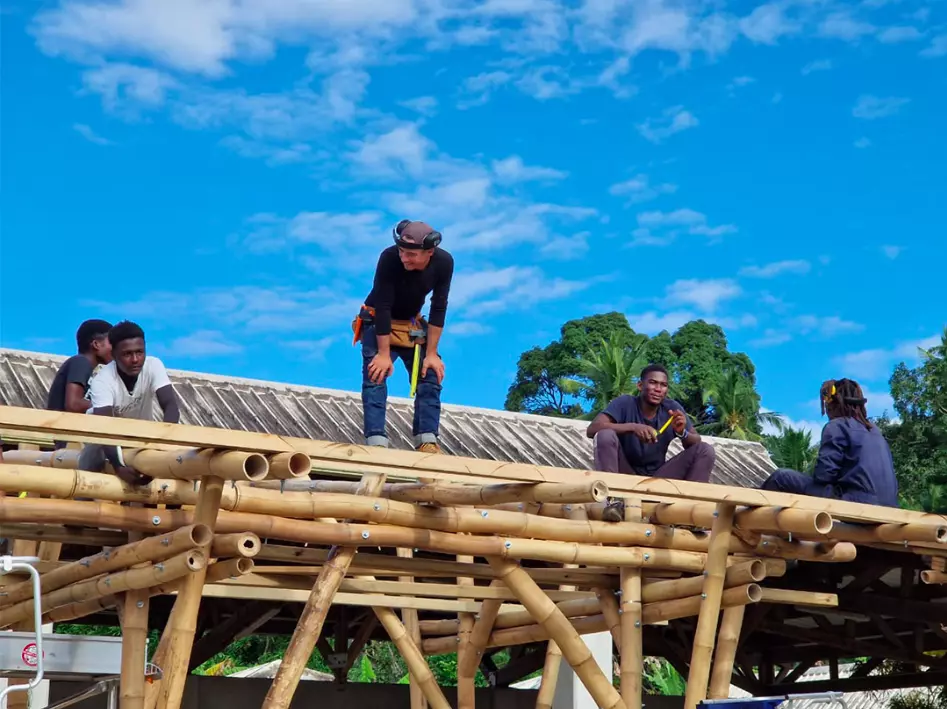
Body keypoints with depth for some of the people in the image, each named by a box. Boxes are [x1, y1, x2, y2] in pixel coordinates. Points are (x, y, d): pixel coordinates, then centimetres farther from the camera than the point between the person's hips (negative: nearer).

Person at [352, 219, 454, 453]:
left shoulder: (444, 263, -22)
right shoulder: (389, 258, -32)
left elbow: (439, 308, -16)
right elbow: (382, 307, -29)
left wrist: (431, 353, -17)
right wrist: (384, 353, -28)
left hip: (413, 325, 4)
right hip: (378, 322, -4)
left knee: (430, 376, -6)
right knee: (376, 376, -19)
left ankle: (427, 440, -8)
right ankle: (376, 441, -26)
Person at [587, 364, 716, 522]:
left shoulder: (672, 408, -4)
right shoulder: (625, 403, -12)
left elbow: (697, 443, -2)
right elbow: (592, 429, -25)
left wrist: (682, 432, -26)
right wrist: (632, 427, -37)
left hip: (657, 477, 3)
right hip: (625, 476, -3)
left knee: (706, 450, -13)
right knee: (605, 435, -28)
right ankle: (612, 500, -30)